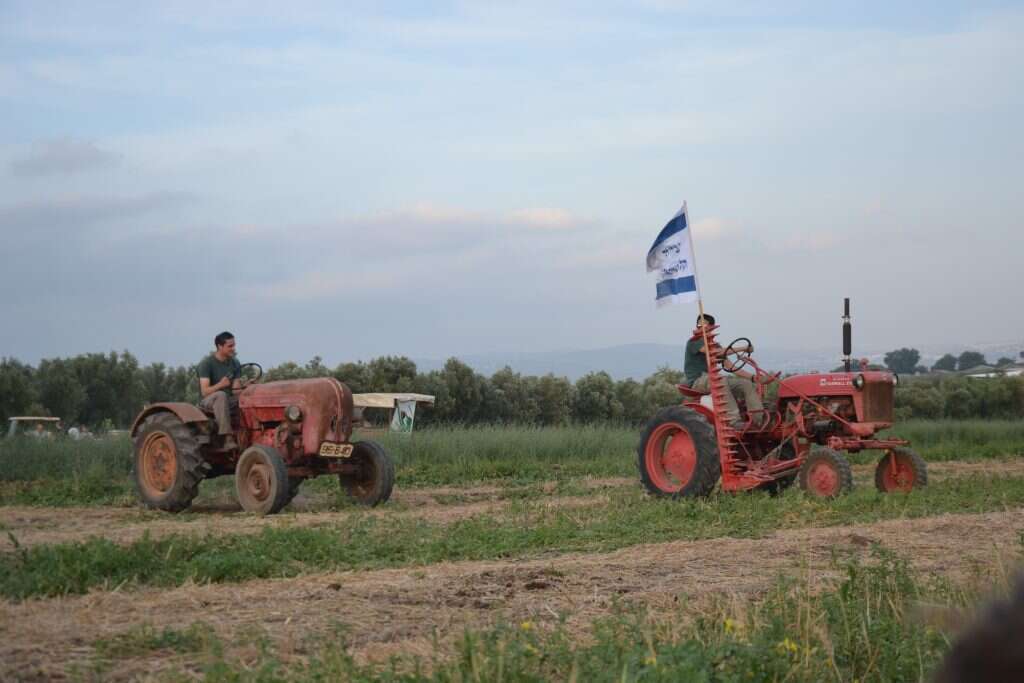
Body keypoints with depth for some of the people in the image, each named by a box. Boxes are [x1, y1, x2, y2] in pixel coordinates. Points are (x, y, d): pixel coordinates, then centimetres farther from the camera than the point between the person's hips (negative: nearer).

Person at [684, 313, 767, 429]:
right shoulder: (694, 342, -5)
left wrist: (752, 376, 3)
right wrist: (741, 349, -20)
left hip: (713, 380, 8)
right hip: (697, 381, -8)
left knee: (746, 383, -7)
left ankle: (760, 419, -20)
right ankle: (734, 421, -46)